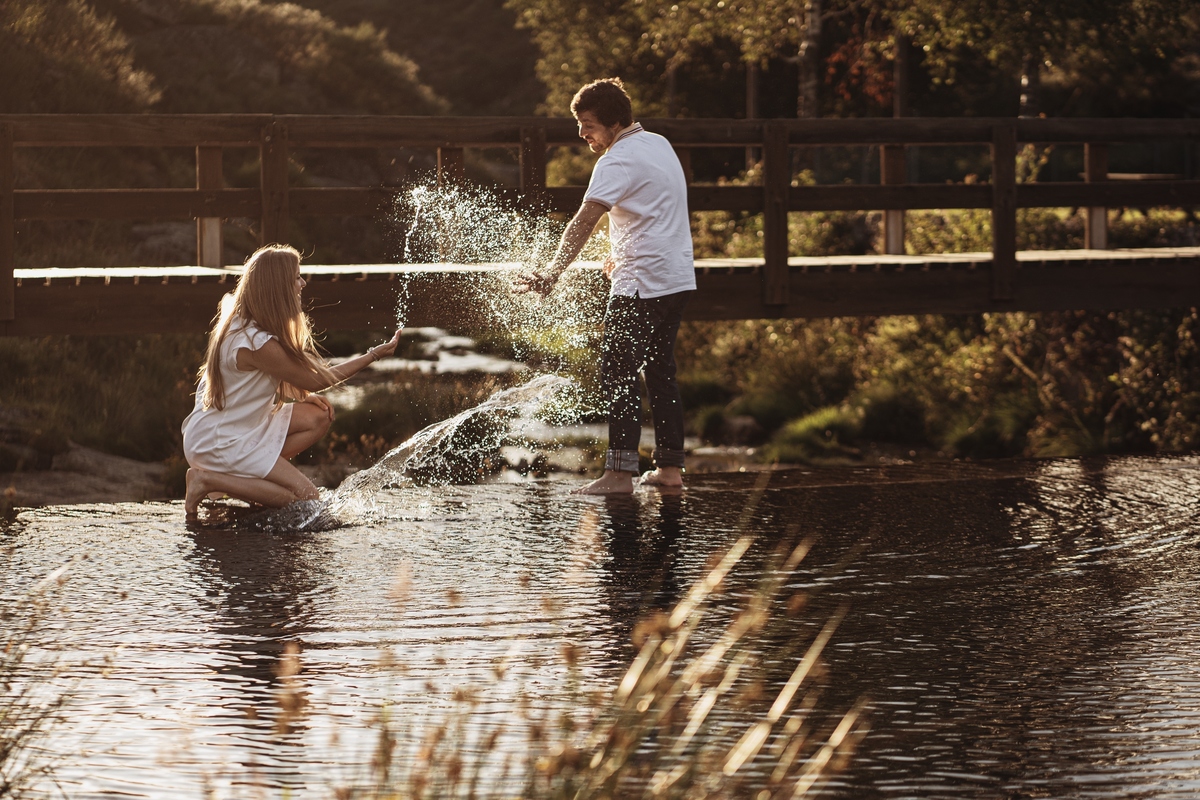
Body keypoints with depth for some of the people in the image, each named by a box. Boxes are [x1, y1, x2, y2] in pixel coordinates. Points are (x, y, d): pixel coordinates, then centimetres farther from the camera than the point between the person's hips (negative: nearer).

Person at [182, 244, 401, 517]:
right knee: (304, 496, -11)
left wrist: (303, 396, 0)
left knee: (318, 417, 6)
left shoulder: (240, 323, 3)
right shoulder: (257, 343, -26)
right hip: (220, 442, -10)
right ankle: (209, 480, -8)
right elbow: (315, 380, -14)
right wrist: (374, 354, -7)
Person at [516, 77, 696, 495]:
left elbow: (583, 223, -23)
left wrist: (552, 273, -25)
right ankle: (670, 468, 15)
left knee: (618, 374, -7)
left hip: (643, 284, -9)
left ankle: (619, 472, -11)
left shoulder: (619, 161, -15)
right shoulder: (659, 144, 13)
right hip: (678, 277, 9)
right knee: (660, 371, 14)